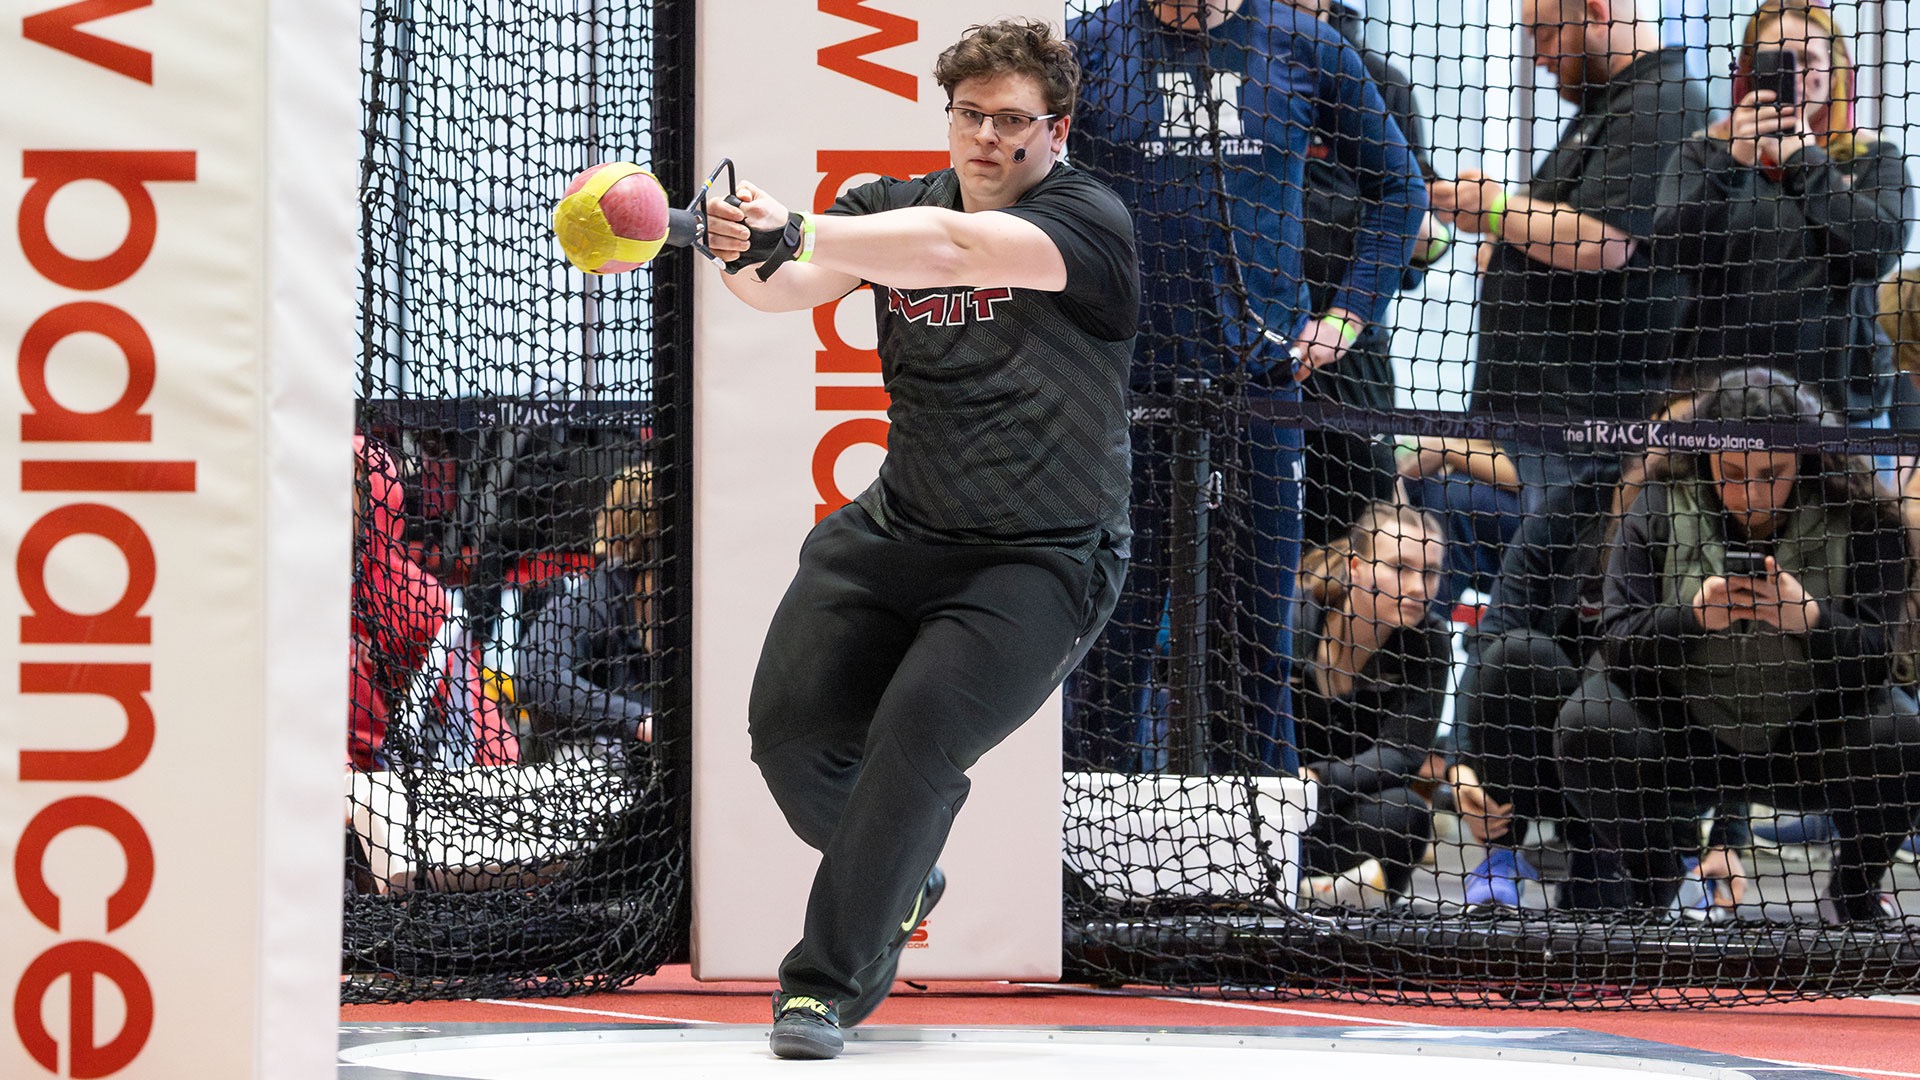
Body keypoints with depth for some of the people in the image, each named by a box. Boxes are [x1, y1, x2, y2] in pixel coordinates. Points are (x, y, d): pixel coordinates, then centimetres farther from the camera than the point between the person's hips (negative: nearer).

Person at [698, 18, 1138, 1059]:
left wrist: (796, 232, -46)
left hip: (1041, 561, -5)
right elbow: (789, 286, -16)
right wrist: (748, 251, -41)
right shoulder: (894, 202, 3)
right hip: (896, 534, 5)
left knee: (915, 736, -22)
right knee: (790, 728, -4)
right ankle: (899, 879, 27)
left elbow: (953, 246, -33)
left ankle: (829, 980, -10)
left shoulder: (1090, 221, -14)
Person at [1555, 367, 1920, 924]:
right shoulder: (1659, 509, -8)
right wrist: (1692, 616, -32)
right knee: (1586, 726, -27)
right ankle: (1655, 882, 3)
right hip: (1681, 743, 0)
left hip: (1804, 746, 0)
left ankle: (1854, 892, 3)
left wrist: (1809, 619, -33)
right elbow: (1616, 644, -13)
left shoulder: (1859, 517, -9)